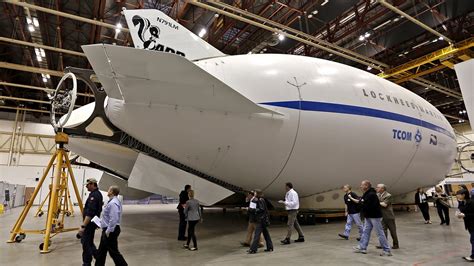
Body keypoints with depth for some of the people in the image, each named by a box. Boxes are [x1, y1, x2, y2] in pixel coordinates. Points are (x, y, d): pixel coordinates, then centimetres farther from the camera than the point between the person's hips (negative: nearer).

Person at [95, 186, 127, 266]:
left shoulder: (113, 203, -24)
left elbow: (113, 219, -29)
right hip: (108, 229, 11)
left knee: (113, 251, -1)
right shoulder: (113, 201, 10)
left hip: (110, 231, -11)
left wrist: (108, 231, -22)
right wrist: (101, 222, 17)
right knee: (101, 250, 20)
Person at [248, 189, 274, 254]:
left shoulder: (260, 200, -14)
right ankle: (270, 247, 21)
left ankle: (253, 249, -4)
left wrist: (254, 210, -14)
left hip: (262, 219, -10)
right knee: (265, 233, 14)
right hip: (262, 219, 10)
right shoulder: (257, 200, 14)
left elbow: (262, 209, -20)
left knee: (256, 234, -7)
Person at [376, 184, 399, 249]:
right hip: (382, 216, 6)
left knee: (393, 231, 7)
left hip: (389, 216, -6)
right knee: (383, 230, 7)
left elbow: (384, 204, -22)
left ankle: (396, 245, 20)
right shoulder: (377, 195, 5)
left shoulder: (388, 195, -15)